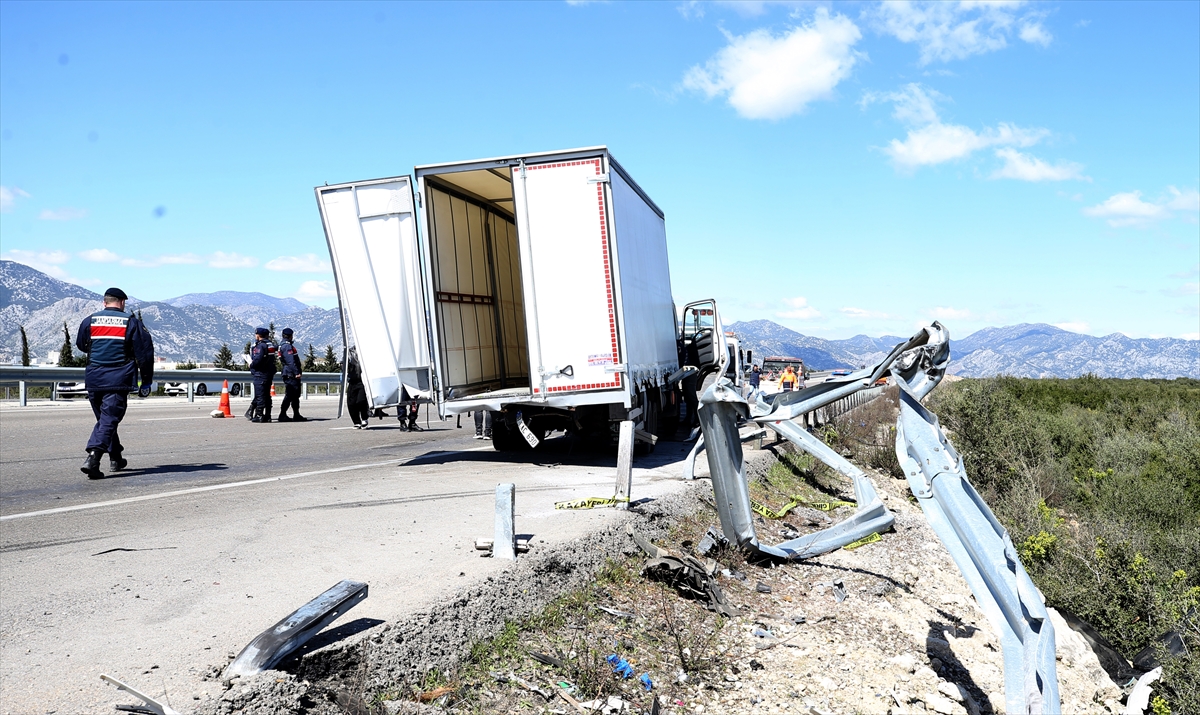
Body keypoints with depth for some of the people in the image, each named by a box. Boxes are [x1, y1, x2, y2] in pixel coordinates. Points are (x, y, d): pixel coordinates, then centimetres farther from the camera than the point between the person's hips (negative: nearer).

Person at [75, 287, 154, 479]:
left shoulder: (89, 321, 6)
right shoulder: (132, 322, -1)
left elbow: (81, 345, 22)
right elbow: (145, 352, -1)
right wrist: (146, 381, 5)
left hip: (93, 380, 4)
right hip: (118, 381, -3)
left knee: (104, 418, 17)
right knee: (109, 420, -6)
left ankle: (116, 459, 27)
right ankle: (93, 458, -23)